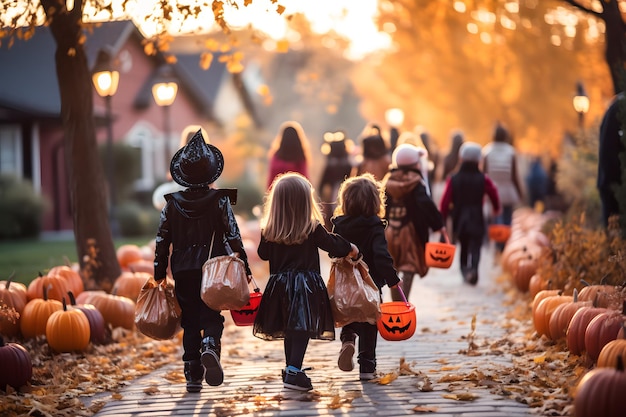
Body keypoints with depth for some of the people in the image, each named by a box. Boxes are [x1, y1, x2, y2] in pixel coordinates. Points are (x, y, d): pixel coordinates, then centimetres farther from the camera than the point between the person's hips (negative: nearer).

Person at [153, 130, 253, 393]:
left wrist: (159, 274, 10)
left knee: (189, 321, 10)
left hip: (183, 272, 2)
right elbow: (233, 237, -6)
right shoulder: (220, 201, -3)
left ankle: (193, 375, 8)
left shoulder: (172, 204, 3)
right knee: (212, 317, 5)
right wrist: (245, 268, -2)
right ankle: (210, 346, -27)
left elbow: (162, 241, 4)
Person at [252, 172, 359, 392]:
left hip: (280, 285, 5)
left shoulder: (269, 231, 0)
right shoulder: (313, 229, -9)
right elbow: (333, 244, 0)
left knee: (290, 328, 17)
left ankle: (291, 368, 29)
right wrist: (350, 248, 19)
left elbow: (263, 254, 11)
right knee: (303, 328, -6)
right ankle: (293, 372, -16)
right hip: (306, 285, -5)